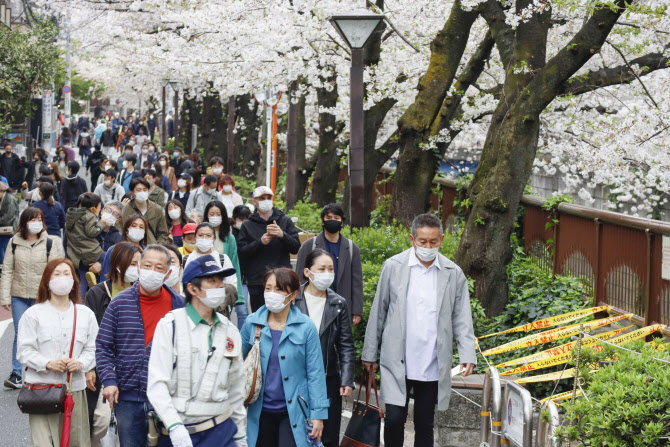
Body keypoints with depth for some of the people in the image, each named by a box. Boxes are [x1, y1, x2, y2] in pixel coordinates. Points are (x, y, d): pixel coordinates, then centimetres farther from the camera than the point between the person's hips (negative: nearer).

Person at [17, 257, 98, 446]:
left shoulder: (85, 314, 11)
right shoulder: (34, 314, 2)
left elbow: (92, 348, 11)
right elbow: (24, 351, -1)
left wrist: (80, 363, -9)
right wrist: (48, 364, -16)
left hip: (75, 388, 3)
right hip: (41, 388, -3)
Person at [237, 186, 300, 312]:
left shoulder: (285, 221, 10)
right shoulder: (247, 225, 10)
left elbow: (296, 248, 2)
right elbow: (241, 251, 0)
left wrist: (282, 235, -16)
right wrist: (260, 242, -15)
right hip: (256, 282, 0)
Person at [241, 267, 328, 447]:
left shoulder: (306, 327, -4)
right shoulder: (252, 323, 1)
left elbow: (315, 373, -2)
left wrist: (318, 414, -4)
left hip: (294, 412, -3)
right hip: (261, 412, 3)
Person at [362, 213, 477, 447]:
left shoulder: (454, 274, 3)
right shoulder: (393, 267, 0)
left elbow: (461, 318, 5)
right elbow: (378, 312, 5)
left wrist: (467, 354, -8)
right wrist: (370, 353, 5)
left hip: (433, 365, 1)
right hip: (397, 362, -1)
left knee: (425, 424, 8)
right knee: (394, 419, -7)